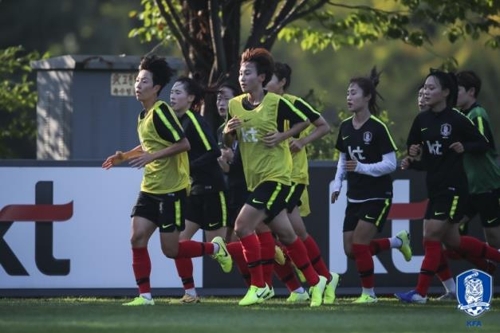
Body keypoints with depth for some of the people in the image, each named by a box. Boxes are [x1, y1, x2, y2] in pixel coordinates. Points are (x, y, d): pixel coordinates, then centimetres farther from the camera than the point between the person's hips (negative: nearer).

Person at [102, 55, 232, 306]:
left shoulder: (160, 112, -15)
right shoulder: (143, 116, 12)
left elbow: (183, 144, -22)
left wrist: (152, 156, -27)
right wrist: (123, 157, 18)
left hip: (171, 190, -8)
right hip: (150, 189, 8)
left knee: (170, 249, -5)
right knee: (137, 238, -4)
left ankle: (214, 248, 20)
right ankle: (145, 295, 1)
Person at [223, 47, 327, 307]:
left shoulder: (276, 102, -10)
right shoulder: (235, 105, 6)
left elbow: (304, 121, 1)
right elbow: (228, 143, 15)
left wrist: (282, 136, -12)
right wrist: (228, 132, -7)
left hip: (275, 176, -6)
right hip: (254, 178, 6)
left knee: (243, 225, -18)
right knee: (285, 234, 12)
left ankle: (258, 286, -9)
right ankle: (315, 281, 26)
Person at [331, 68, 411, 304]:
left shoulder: (377, 128, -15)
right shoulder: (345, 127, 5)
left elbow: (391, 164, -16)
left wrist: (361, 167, -27)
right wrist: (337, 184, 4)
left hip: (377, 196, -7)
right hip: (355, 196, 7)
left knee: (359, 244, -14)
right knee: (350, 249, 4)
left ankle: (369, 292, 5)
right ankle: (398, 241, 27)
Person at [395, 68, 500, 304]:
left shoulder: (457, 120, -11)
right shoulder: (422, 120, 6)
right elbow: (414, 148, 17)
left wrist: (464, 147, -23)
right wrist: (413, 157, -4)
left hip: (453, 187, -8)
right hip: (434, 186, 8)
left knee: (432, 236, -10)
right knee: (452, 241, 14)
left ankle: (421, 292, -6)